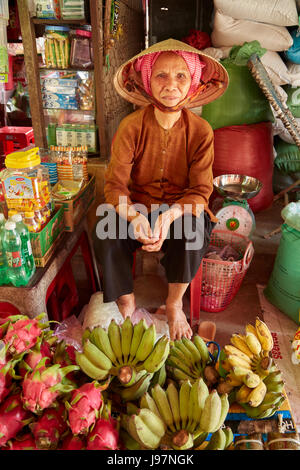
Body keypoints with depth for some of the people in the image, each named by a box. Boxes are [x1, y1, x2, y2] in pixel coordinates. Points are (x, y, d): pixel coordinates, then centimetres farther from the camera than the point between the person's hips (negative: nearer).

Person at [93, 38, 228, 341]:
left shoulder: (201, 131, -11)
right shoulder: (131, 126, -12)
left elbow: (200, 191, -13)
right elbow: (114, 185, -15)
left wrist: (169, 216, -34)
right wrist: (135, 217, -37)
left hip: (181, 208, 0)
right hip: (136, 205, 1)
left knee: (194, 233, -33)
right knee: (105, 237, -27)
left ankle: (174, 304, -4)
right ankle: (126, 302, 1)